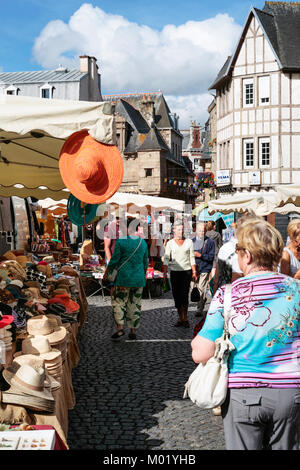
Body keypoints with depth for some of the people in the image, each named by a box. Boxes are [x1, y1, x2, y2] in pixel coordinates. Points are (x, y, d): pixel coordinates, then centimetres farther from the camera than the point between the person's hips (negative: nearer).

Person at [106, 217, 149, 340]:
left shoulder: (121, 241, -10)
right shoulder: (143, 242, 5)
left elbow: (114, 260, -6)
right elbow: (146, 261, 13)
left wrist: (108, 270, 12)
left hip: (124, 278, -4)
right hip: (139, 279, 4)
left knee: (119, 302, 6)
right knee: (135, 304, 9)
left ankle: (120, 327, -4)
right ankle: (133, 331, 13)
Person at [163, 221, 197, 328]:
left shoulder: (189, 242, 7)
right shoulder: (170, 243, 6)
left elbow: (192, 258, 8)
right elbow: (166, 258, 4)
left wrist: (194, 272, 3)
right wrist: (164, 273, -3)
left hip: (186, 271, -1)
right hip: (174, 271, 1)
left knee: (184, 295, -8)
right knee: (176, 295, 3)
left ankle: (185, 318, 2)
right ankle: (180, 318, 13)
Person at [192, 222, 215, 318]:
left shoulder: (210, 242, 3)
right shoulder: (191, 241, 15)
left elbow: (211, 257, -3)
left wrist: (200, 255, -14)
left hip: (204, 269, -4)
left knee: (201, 289, -10)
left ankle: (200, 310, -5)